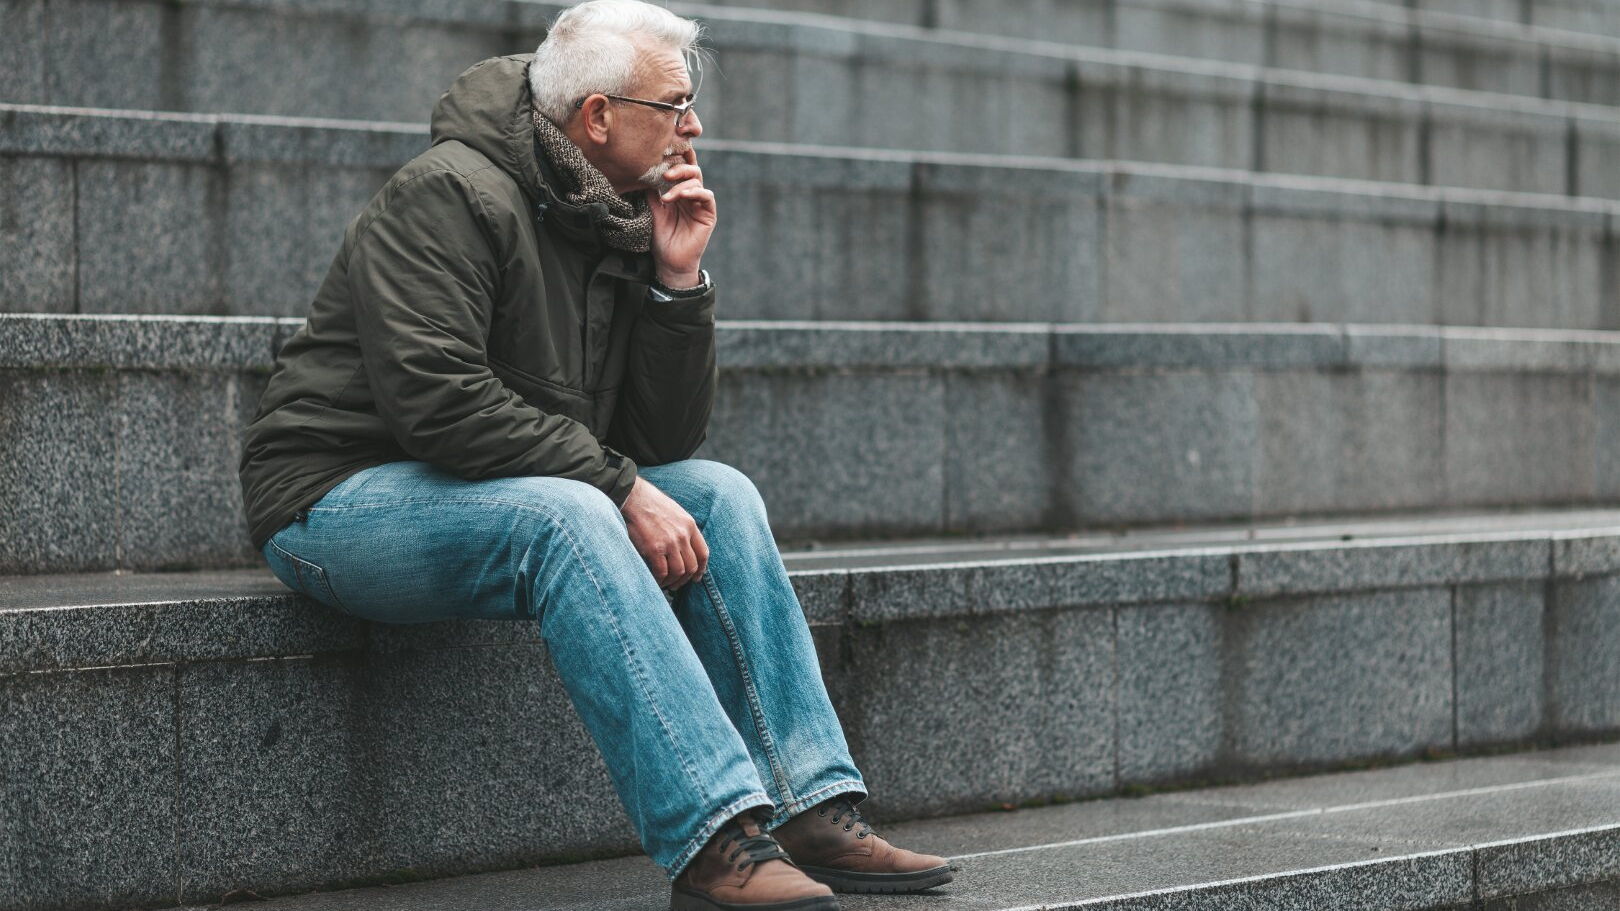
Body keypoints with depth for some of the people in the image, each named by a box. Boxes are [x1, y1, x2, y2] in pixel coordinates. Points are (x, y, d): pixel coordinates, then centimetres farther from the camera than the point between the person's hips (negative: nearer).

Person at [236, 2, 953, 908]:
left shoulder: (619, 225, 9)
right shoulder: (450, 196, -17)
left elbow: (667, 442, 6)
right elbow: (438, 401, -28)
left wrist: (679, 279, -6)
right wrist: (621, 490, -27)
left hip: (524, 502, 8)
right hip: (343, 496, -8)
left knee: (719, 493, -8)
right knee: (564, 515, -34)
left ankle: (815, 810, -13)